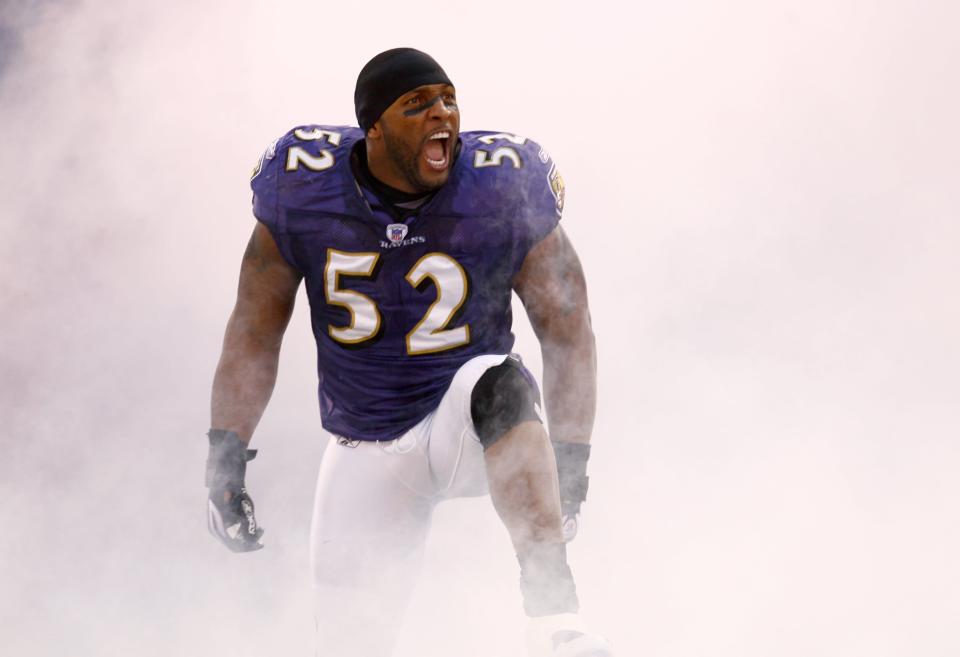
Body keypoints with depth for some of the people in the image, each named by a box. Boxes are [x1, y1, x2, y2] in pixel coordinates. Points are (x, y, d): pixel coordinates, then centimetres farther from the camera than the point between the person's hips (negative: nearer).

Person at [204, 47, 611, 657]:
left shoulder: (503, 190, -14)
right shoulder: (302, 190, -10)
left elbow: (567, 332, -7)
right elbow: (255, 331, 0)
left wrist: (571, 467, -12)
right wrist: (225, 460, -4)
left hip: (468, 426, -2)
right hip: (365, 453, 2)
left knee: (500, 384, -37)